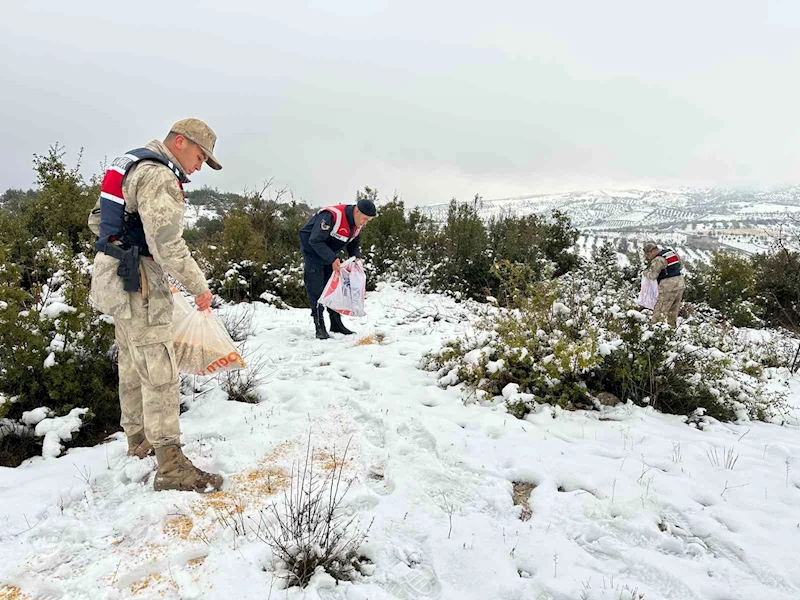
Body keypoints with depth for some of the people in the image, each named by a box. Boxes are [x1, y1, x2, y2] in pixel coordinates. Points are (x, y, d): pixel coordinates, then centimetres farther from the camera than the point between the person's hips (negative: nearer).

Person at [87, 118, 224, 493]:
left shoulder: (130, 166, 16)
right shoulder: (159, 176, -17)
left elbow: (97, 219, 22)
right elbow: (167, 244, -24)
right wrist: (199, 286, -16)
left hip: (113, 277, 10)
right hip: (139, 282, -10)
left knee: (133, 364, 19)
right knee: (160, 372, -8)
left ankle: (138, 441, 34)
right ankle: (171, 468, -2)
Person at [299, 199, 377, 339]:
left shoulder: (357, 224, -7)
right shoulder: (331, 216, -34)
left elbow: (355, 243, 8)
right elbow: (315, 240, -33)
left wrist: (356, 257, -12)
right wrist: (333, 259, -36)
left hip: (331, 254, 8)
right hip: (312, 251, -8)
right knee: (316, 289, -9)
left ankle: (336, 324, 16)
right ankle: (319, 327, -3)